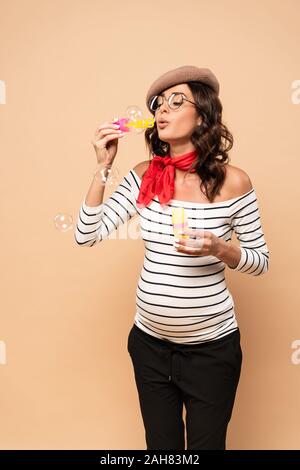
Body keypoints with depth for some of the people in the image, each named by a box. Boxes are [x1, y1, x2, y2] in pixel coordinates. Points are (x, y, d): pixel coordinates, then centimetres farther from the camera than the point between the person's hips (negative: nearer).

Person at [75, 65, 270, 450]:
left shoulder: (232, 181, -13)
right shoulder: (143, 176, -4)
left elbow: (260, 261, -4)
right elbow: (86, 236, -8)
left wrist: (220, 249, -24)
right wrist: (103, 166, -14)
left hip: (211, 346, -3)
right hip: (150, 342, 4)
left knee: (206, 444, 18)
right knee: (160, 446, 24)